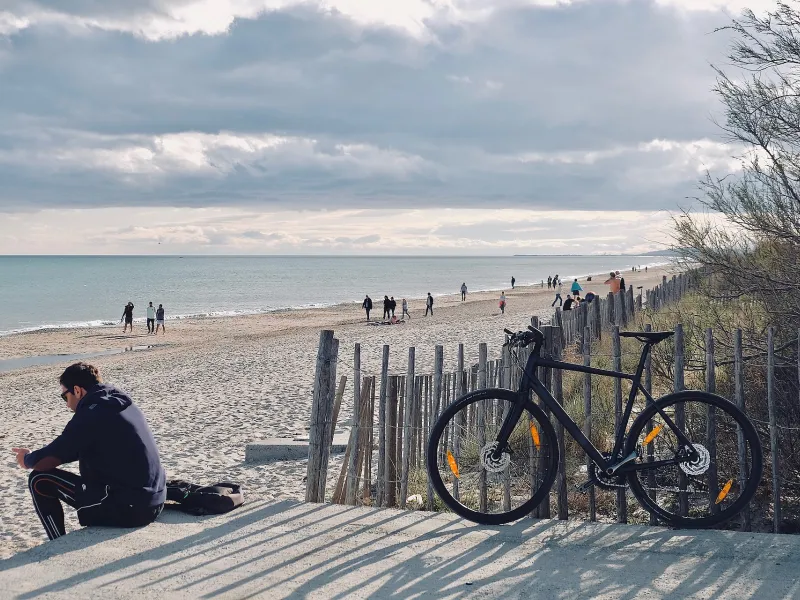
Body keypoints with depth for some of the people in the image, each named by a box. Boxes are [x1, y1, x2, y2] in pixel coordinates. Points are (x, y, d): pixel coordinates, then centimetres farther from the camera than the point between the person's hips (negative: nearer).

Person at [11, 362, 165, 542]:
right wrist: (36, 454, 23)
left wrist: (27, 459, 13)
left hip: (127, 508, -9)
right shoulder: (122, 404, 14)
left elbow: (46, 462, -9)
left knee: (40, 481, 2)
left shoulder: (91, 413, -12)